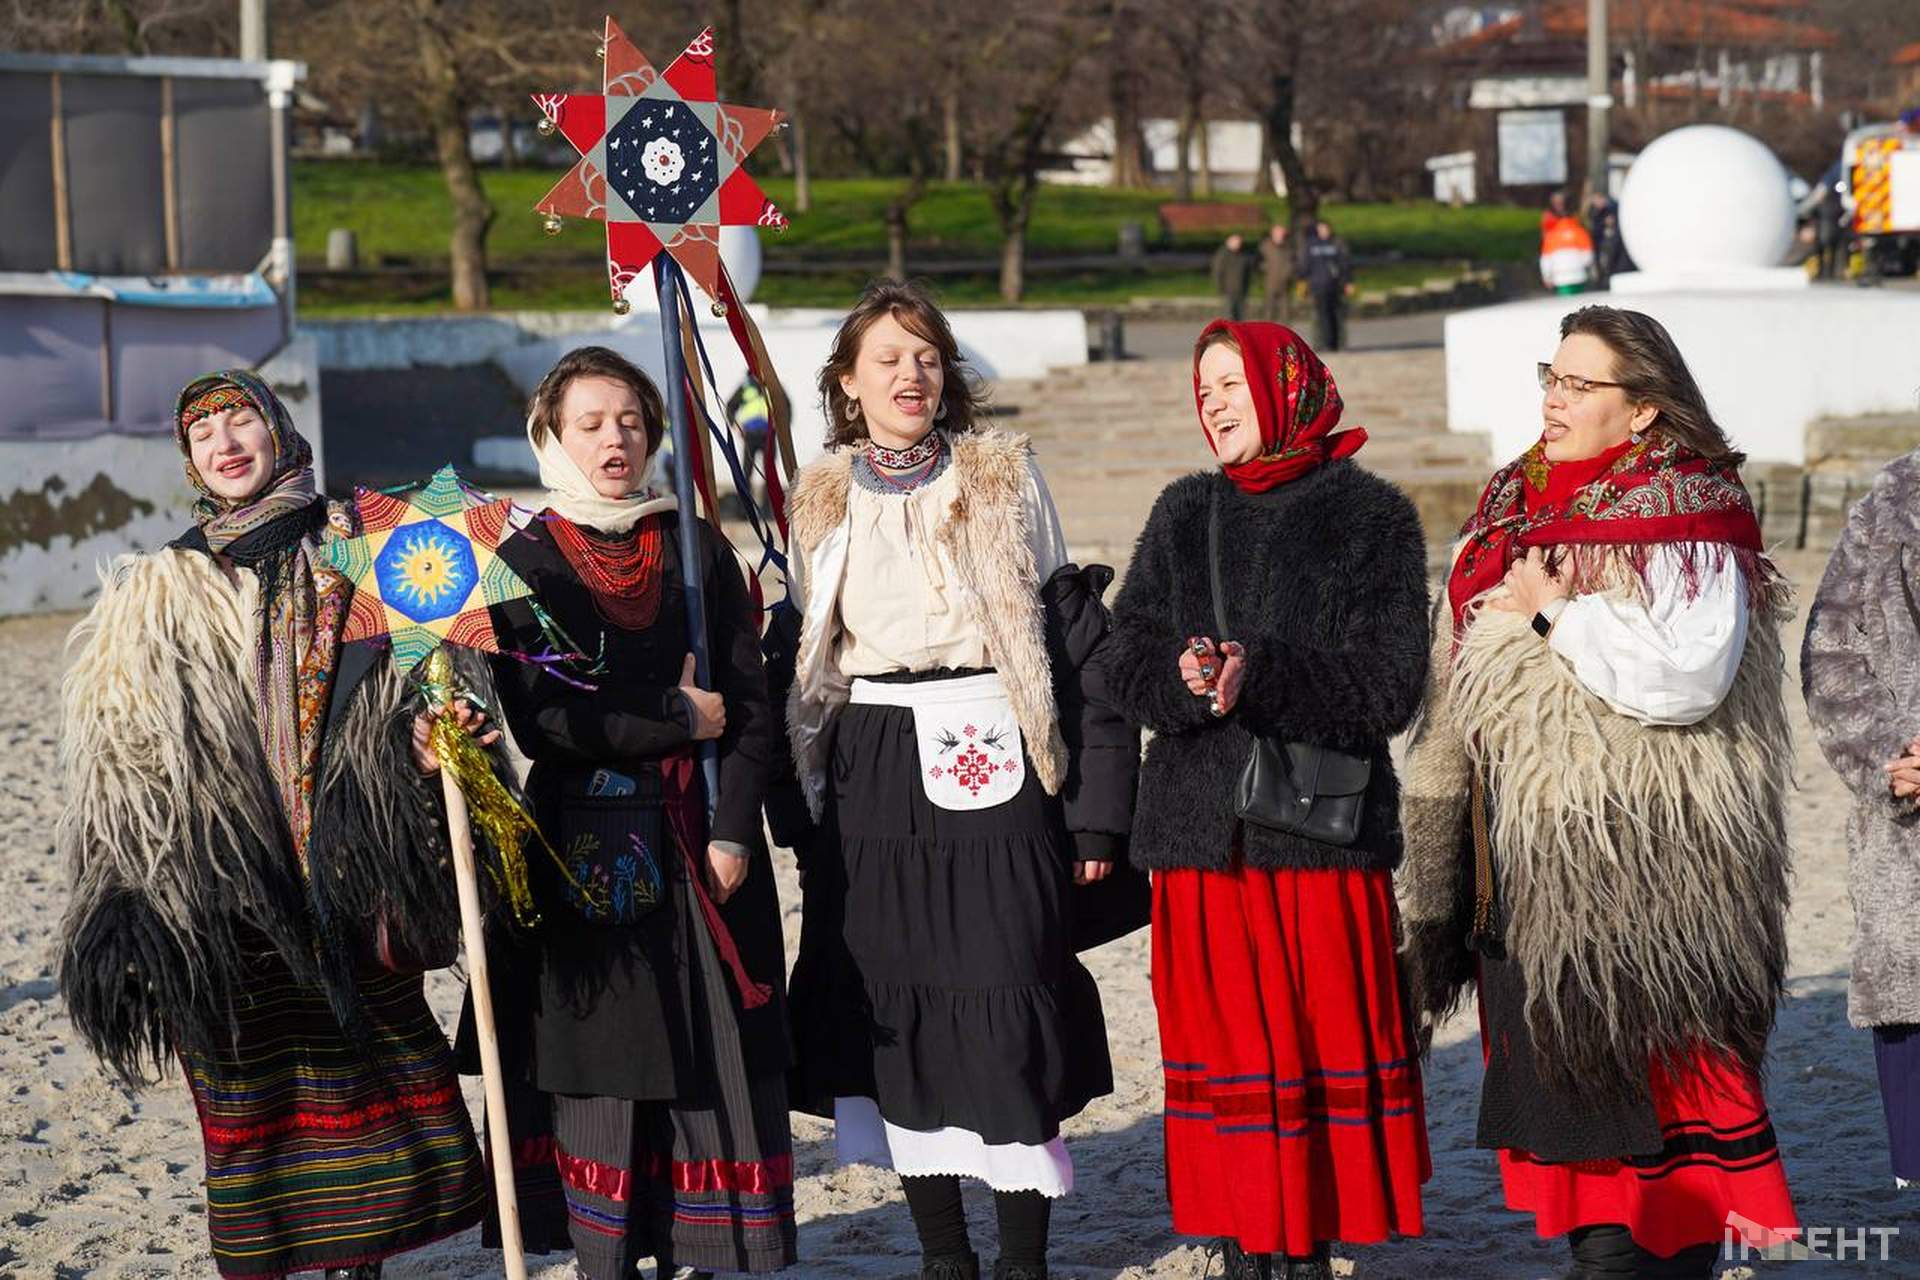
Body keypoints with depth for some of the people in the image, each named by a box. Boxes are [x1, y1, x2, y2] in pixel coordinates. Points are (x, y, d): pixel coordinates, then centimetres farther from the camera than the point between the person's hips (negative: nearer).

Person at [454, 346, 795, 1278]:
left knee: (706, 1056, -1)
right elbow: (538, 719, -8)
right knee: (594, 1061, -3)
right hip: (579, 846, -2)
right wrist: (674, 719, -9)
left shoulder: (699, 551, 9)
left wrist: (733, 831, -8)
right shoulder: (522, 563, 3)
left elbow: (749, 704, 4)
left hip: (698, 847, 2)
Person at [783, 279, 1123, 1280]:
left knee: (1005, 1005, -6)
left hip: (988, 761, -3)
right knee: (893, 1008, 4)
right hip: (871, 778, 3)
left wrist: (1091, 809, -6)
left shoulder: (1001, 476, 2)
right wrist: (802, 806, 13)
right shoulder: (822, 497, 12)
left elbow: (1065, 634, 0)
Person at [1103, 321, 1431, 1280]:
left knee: (1331, 1044, -2)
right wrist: (1185, 678, -16)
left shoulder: (1370, 516, 0)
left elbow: (1388, 686, -8)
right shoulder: (1183, 515, 14)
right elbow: (1126, 656, 6)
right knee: (1219, 1044, 4)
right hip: (1199, 830, 4)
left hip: (1324, 830, -4)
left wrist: (1262, 675, -19)